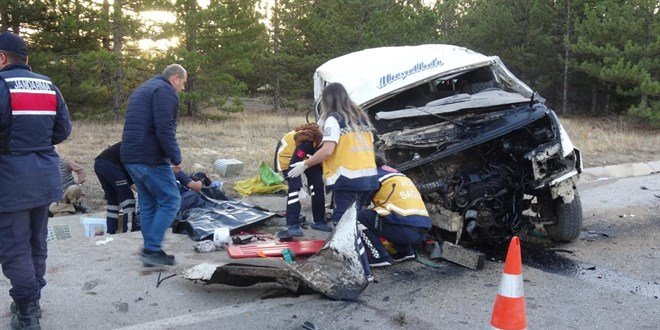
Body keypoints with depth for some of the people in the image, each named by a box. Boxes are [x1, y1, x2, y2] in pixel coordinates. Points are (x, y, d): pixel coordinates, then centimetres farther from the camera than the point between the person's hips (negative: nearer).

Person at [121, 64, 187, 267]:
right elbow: (165, 129, -20)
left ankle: (150, 252, 17)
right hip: (151, 158, -10)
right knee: (170, 201, -4)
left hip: (130, 157, 10)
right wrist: (176, 158, -14)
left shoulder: (141, 90, 25)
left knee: (147, 204, 14)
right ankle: (152, 249, -6)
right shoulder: (165, 91, -8)